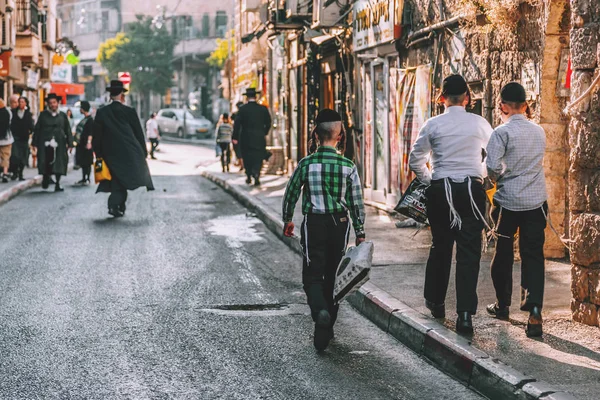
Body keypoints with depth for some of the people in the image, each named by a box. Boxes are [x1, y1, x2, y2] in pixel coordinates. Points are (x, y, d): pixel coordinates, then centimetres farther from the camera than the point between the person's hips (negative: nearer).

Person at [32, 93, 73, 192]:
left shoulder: (63, 116, 8)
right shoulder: (43, 115, 6)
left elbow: (68, 130, 9)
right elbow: (37, 129, 6)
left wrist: (70, 143, 3)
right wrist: (35, 142, 1)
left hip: (59, 144, 1)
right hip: (46, 143, -1)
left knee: (59, 164, -2)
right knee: (45, 163, -4)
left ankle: (57, 183, 6)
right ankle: (46, 178, 17)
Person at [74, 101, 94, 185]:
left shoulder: (90, 120, -12)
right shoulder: (84, 119, 17)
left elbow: (90, 132, -20)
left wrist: (89, 142, -28)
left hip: (86, 144, -9)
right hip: (81, 144, 9)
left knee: (87, 163, -6)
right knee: (82, 163, 12)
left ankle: (87, 179, -3)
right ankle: (83, 179, 18)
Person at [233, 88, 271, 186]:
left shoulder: (243, 109, -5)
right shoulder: (263, 109, 0)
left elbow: (237, 123, -8)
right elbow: (268, 123, 7)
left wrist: (235, 137, -4)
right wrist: (264, 133, 24)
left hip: (246, 138, 0)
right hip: (259, 138, 0)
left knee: (247, 158, 14)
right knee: (258, 158, 3)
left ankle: (249, 177, 18)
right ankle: (256, 174, -20)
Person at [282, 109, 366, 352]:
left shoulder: (306, 164, -7)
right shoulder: (348, 166, -5)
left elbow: (291, 194, 4)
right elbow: (357, 203, -2)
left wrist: (287, 220, 21)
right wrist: (360, 234, 7)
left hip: (314, 224, -2)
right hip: (340, 224, 2)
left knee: (313, 275, 3)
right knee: (333, 276, 15)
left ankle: (321, 312, -27)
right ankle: (327, 327, 21)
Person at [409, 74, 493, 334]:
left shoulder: (433, 125, -2)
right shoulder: (479, 124, -1)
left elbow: (415, 160, 0)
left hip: (440, 189, 1)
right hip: (472, 189, -1)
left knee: (440, 246, 18)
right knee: (468, 251, -2)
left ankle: (435, 301, 32)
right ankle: (465, 314, -9)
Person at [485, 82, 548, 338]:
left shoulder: (502, 132, -10)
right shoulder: (539, 132, 7)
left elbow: (494, 166, -18)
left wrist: (499, 179, 3)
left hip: (508, 201, -3)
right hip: (536, 201, 3)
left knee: (503, 253, 14)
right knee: (533, 255, 0)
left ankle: (502, 304, 28)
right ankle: (534, 309, -17)